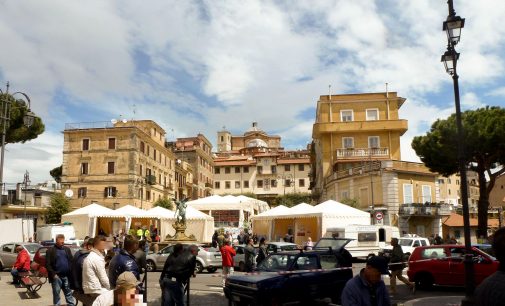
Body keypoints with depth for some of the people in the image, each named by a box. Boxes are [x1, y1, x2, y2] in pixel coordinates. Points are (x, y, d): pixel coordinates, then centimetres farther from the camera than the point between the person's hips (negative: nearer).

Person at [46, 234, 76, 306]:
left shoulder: (67, 249, 13)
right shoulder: (50, 250, -1)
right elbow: (47, 264, -5)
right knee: (56, 294, 6)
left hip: (67, 276, 4)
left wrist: (71, 272, 0)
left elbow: (71, 261, 12)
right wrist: (53, 274, -13)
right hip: (56, 276, -3)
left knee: (69, 293, 9)